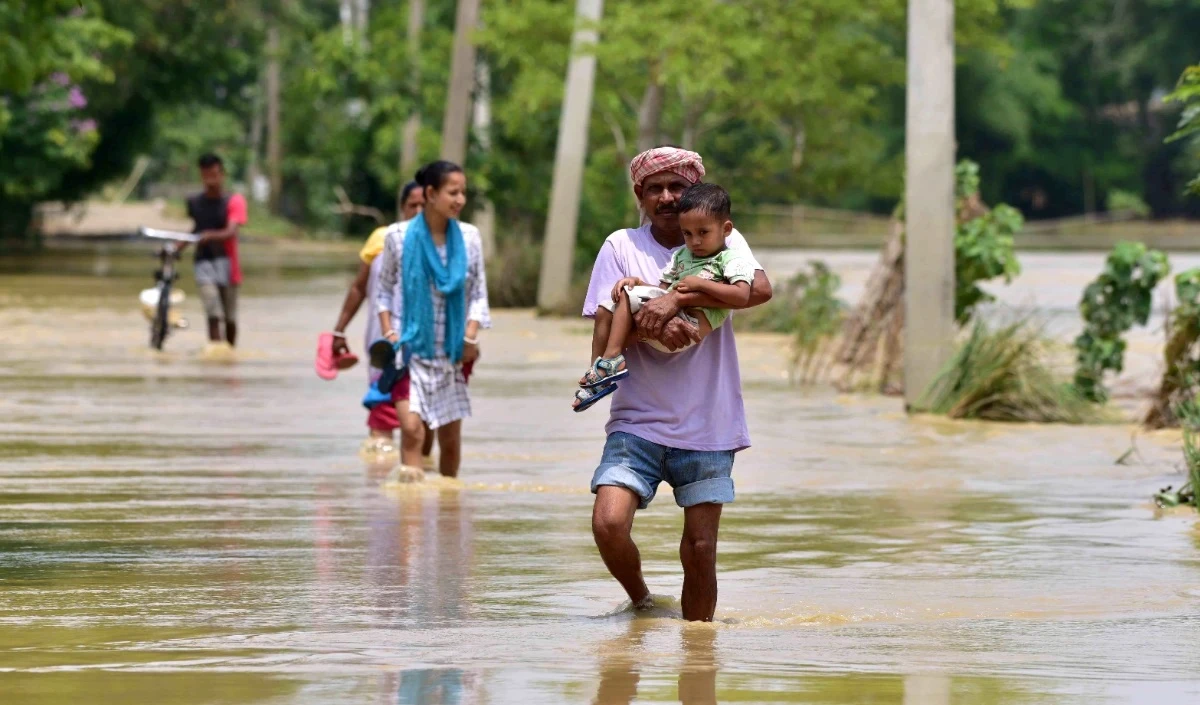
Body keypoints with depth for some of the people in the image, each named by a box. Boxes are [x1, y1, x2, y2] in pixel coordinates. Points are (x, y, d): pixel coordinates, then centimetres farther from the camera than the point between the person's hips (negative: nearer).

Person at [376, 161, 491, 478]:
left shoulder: (469, 237, 1)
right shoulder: (399, 236, -5)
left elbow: (478, 294, 6)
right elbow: (384, 291, 5)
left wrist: (471, 336, -8)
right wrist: (389, 333, -7)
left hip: (452, 353, 3)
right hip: (410, 348, -3)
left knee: (450, 437, 9)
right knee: (412, 428, -18)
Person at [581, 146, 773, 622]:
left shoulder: (723, 240, 3)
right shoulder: (621, 247, 3)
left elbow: (760, 288, -18)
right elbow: (604, 339, -4)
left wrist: (677, 299, -26)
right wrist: (651, 327, -25)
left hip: (706, 424, 0)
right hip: (638, 419, 0)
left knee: (700, 549, -1)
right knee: (608, 524, -18)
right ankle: (641, 603, 10)